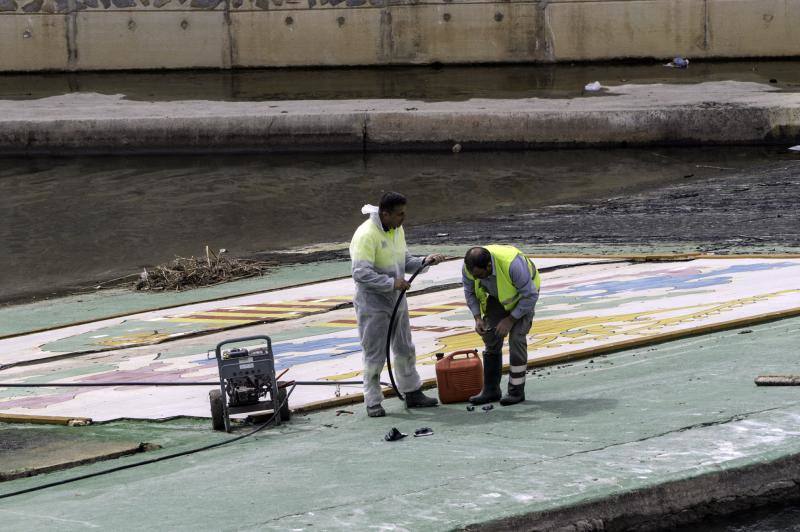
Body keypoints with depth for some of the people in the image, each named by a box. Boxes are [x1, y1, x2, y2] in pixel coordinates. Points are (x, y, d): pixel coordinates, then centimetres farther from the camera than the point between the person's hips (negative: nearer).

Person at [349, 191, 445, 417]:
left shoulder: (397, 230, 5)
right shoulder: (366, 235, -23)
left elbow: (404, 261, 15)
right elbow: (361, 273, -28)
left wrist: (425, 261, -3)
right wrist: (392, 283, -31)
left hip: (396, 301, 8)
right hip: (372, 304, -8)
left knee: (405, 350, 17)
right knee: (375, 355, -1)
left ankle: (412, 394, 29)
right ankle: (373, 402, 9)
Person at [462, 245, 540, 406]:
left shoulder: (512, 264, -42)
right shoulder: (469, 266, -25)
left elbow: (530, 296, -30)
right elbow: (469, 292, -4)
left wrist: (510, 319, -26)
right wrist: (477, 318, -15)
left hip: (523, 295, -5)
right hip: (497, 296, 5)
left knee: (516, 338, -15)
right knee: (491, 338, -1)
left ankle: (516, 391, -6)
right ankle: (491, 390, 6)